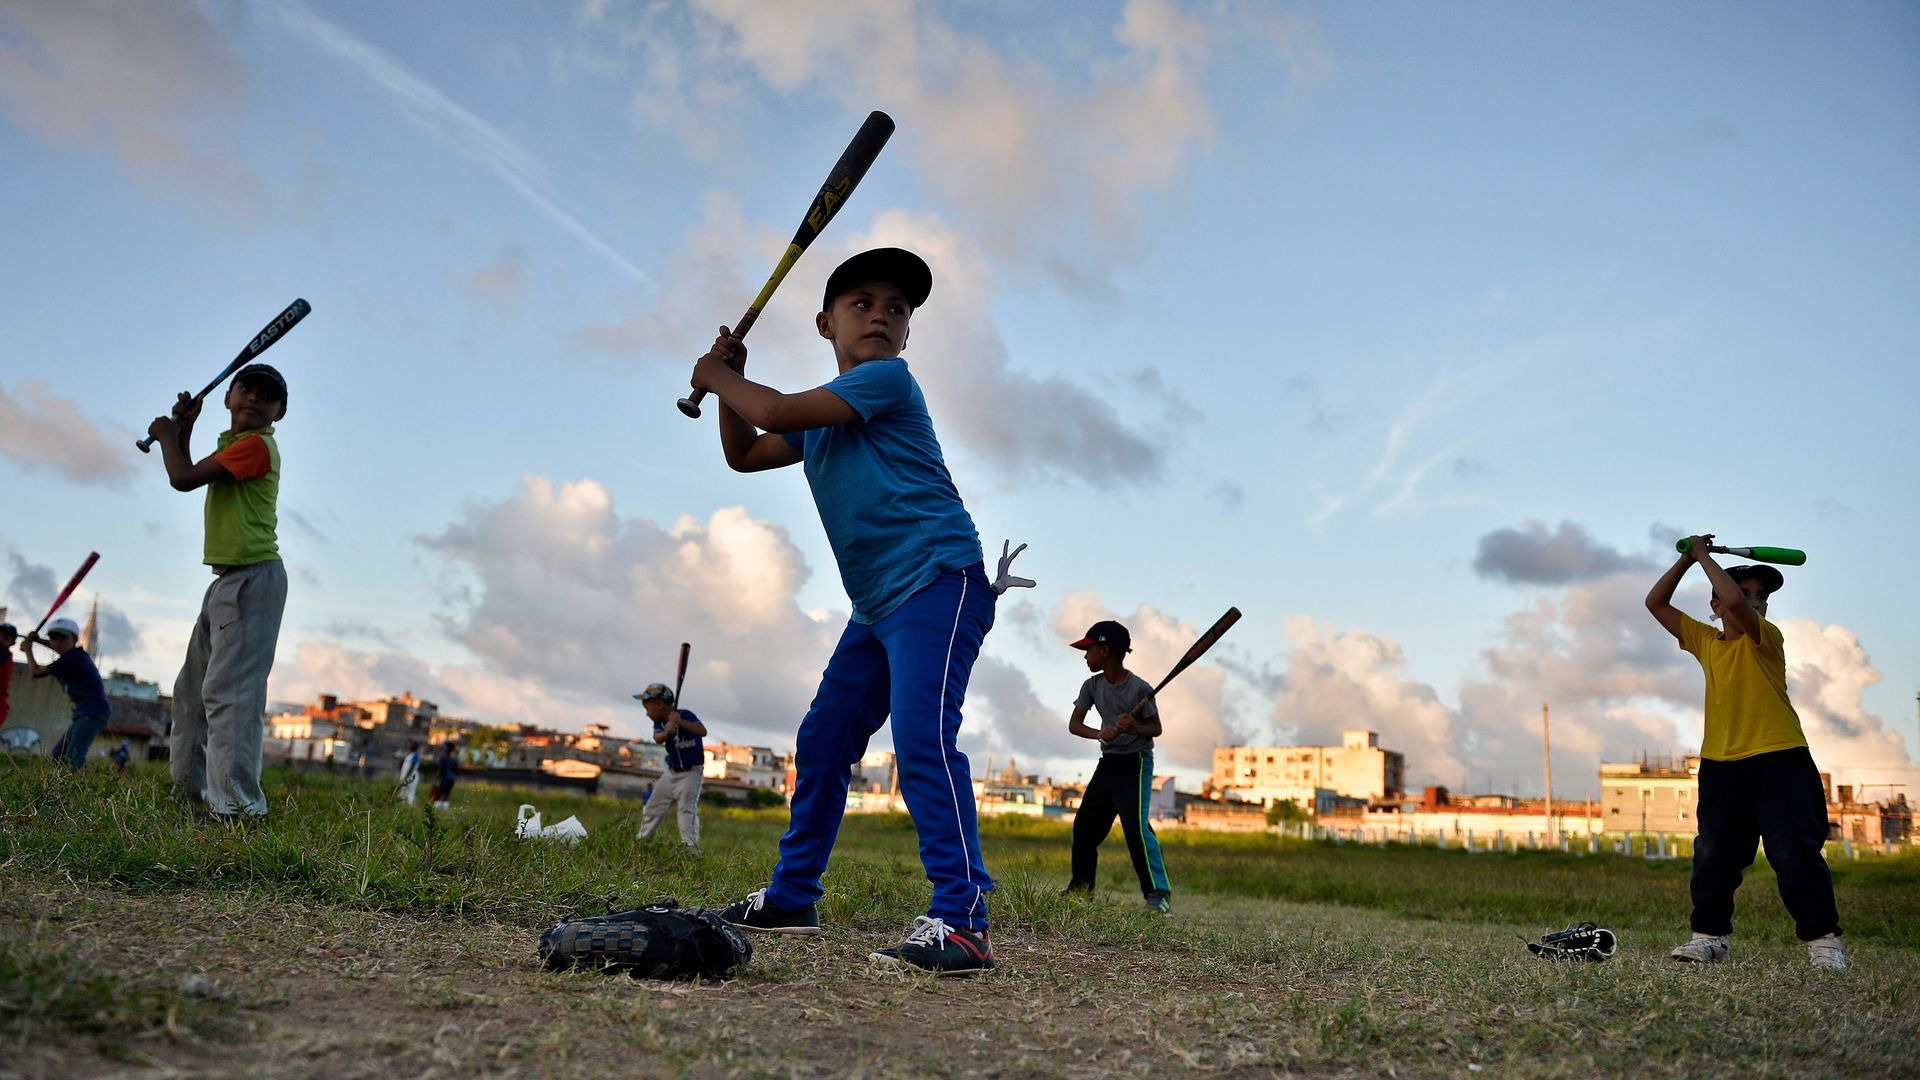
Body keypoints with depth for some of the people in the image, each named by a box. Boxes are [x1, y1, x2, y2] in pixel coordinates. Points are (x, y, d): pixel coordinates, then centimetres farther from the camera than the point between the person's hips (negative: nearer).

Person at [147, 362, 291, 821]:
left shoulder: (256, 445, -13)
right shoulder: (231, 445, 18)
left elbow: (183, 478, -16)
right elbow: (189, 475, 31)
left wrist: (166, 434, 2)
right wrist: (184, 428, 20)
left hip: (254, 579, -11)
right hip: (226, 580, 11)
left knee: (228, 690, -19)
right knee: (191, 688, 19)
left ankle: (238, 804, -24)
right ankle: (191, 786, 30)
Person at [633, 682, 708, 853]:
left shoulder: (685, 715, -18)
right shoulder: (659, 722, -2)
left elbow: (703, 731, -34)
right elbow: (658, 738, -24)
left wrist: (680, 721, -44)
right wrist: (667, 732, -47)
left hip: (690, 773, -7)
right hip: (671, 771, 7)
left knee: (687, 809, -17)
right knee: (653, 806, 15)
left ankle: (691, 848, -16)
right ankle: (642, 839, 31)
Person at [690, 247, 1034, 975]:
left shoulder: (887, 379, -6)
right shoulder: (821, 416, 20)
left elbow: (778, 411, -14)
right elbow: (744, 454, 27)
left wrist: (719, 377, 5)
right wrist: (729, 380, 15)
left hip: (939, 581, -9)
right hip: (878, 602, 9)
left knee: (921, 736, -25)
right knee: (822, 738, 13)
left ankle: (962, 921, -28)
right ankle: (791, 897, 26)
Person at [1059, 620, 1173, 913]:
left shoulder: (1139, 688, -16)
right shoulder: (1092, 686, 0)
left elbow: (1156, 728, -9)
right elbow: (1074, 724, -5)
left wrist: (1135, 728, -30)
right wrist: (1099, 733, -24)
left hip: (1136, 762, -7)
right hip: (1107, 762, 7)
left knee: (1136, 825, -21)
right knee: (1084, 823, 11)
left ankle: (1159, 893, -19)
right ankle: (1081, 886, 27)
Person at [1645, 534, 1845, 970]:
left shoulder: (1766, 638, -2)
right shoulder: (1705, 641, 12)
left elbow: (1734, 601, -22)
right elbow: (1656, 604, 13)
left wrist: (1704, 557, -10)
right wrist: (1686, 559, 5)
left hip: (1779, 758, -4)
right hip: (1720, 764, 5)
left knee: (1795, 851, -8)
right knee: (1713, 854, 3)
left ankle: (1822, 938, 3)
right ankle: (1710, 934, 12)